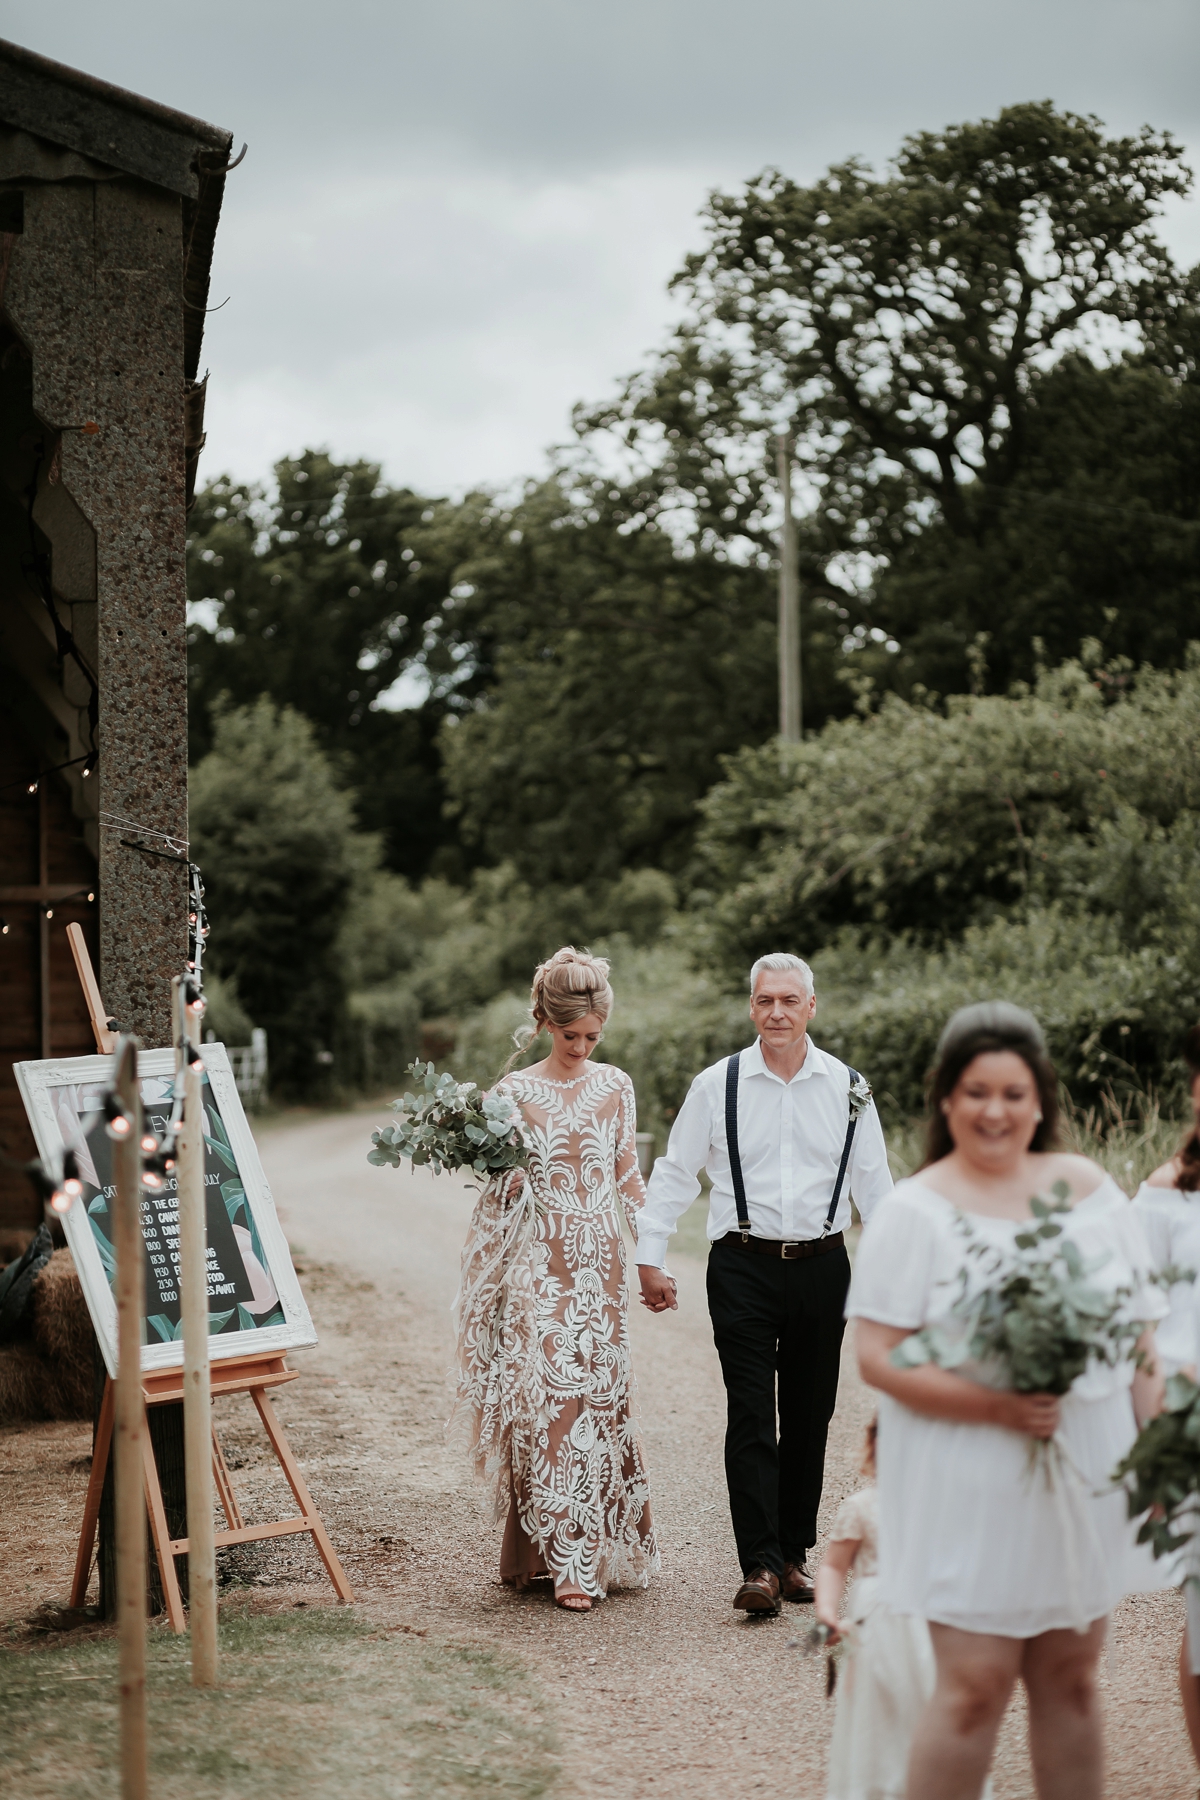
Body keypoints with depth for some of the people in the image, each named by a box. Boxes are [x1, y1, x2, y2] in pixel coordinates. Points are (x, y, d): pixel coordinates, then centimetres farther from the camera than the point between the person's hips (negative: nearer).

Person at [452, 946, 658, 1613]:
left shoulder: (615, 1086, 8)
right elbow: (500, 1190, 4)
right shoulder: (515, 1092, 1)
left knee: (599, 1396, 2)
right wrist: (501, 1171, -18)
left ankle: (602, 1546, 12)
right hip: (539, 1263, -3)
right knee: (551, 1397, -9)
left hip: (600, 1261, 3)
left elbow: (628, 1176, 13)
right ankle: (571, 1564, -6)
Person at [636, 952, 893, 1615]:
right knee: (751, 1418, -8)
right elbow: (674, 1174, 6)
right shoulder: (717, 1085, 0)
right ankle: (760, 1565, -9)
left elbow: (874, 1181, 11)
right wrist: (649, 1259, 3)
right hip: (743, 1267, -2)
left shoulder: (848, 1089, 4)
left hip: (822, 1267, 2)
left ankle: (795, 1553, 19)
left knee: (809, 1416, 8)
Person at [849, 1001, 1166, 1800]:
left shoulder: (1092, 1189, 6)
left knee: (1070, 1679, 12)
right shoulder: (916, 1213, -8)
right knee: (976, 1686, -5)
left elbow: (1140, 1336, 11)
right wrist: (995, 1406, -23)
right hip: (973, 1485, -4)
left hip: (1085, 1479, 4)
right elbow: (878, 1357, -13)